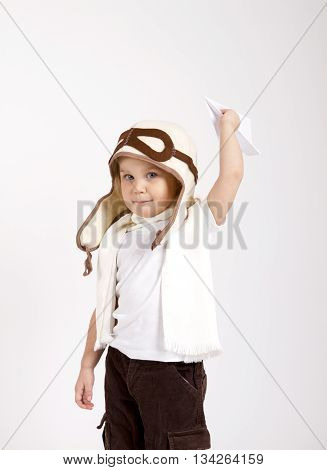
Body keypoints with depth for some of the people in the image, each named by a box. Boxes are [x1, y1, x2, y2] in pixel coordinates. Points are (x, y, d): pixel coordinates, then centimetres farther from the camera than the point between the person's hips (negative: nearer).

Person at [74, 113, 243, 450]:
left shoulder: (193, 222, -7)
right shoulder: (119, 235, 4)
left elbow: (231, 174, -20)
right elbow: (106, 306, 8)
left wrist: (227, 124, -3)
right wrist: (87, 365, 10)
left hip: (172, 369, -4)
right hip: (119, 362, 5)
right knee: (120, 447, 20)